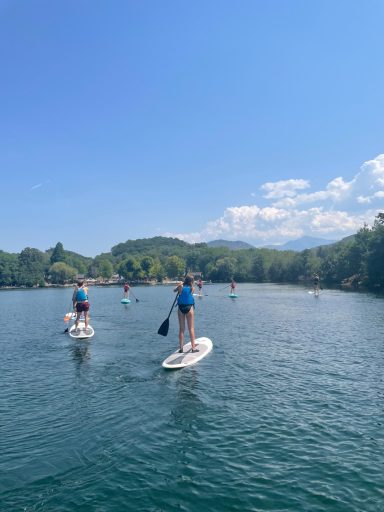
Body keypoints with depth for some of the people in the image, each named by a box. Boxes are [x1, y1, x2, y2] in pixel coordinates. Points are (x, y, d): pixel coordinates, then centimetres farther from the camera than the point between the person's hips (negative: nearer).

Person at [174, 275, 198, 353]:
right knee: (191, 328, 4)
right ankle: (193, 347, 5)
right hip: (189, 308, -1)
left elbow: (174, 290, 16)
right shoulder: (192, 288, -4)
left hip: (181, 308, 2)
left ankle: (181, 347, 10)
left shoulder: (181, 287, -3)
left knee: (181, 329, 8)